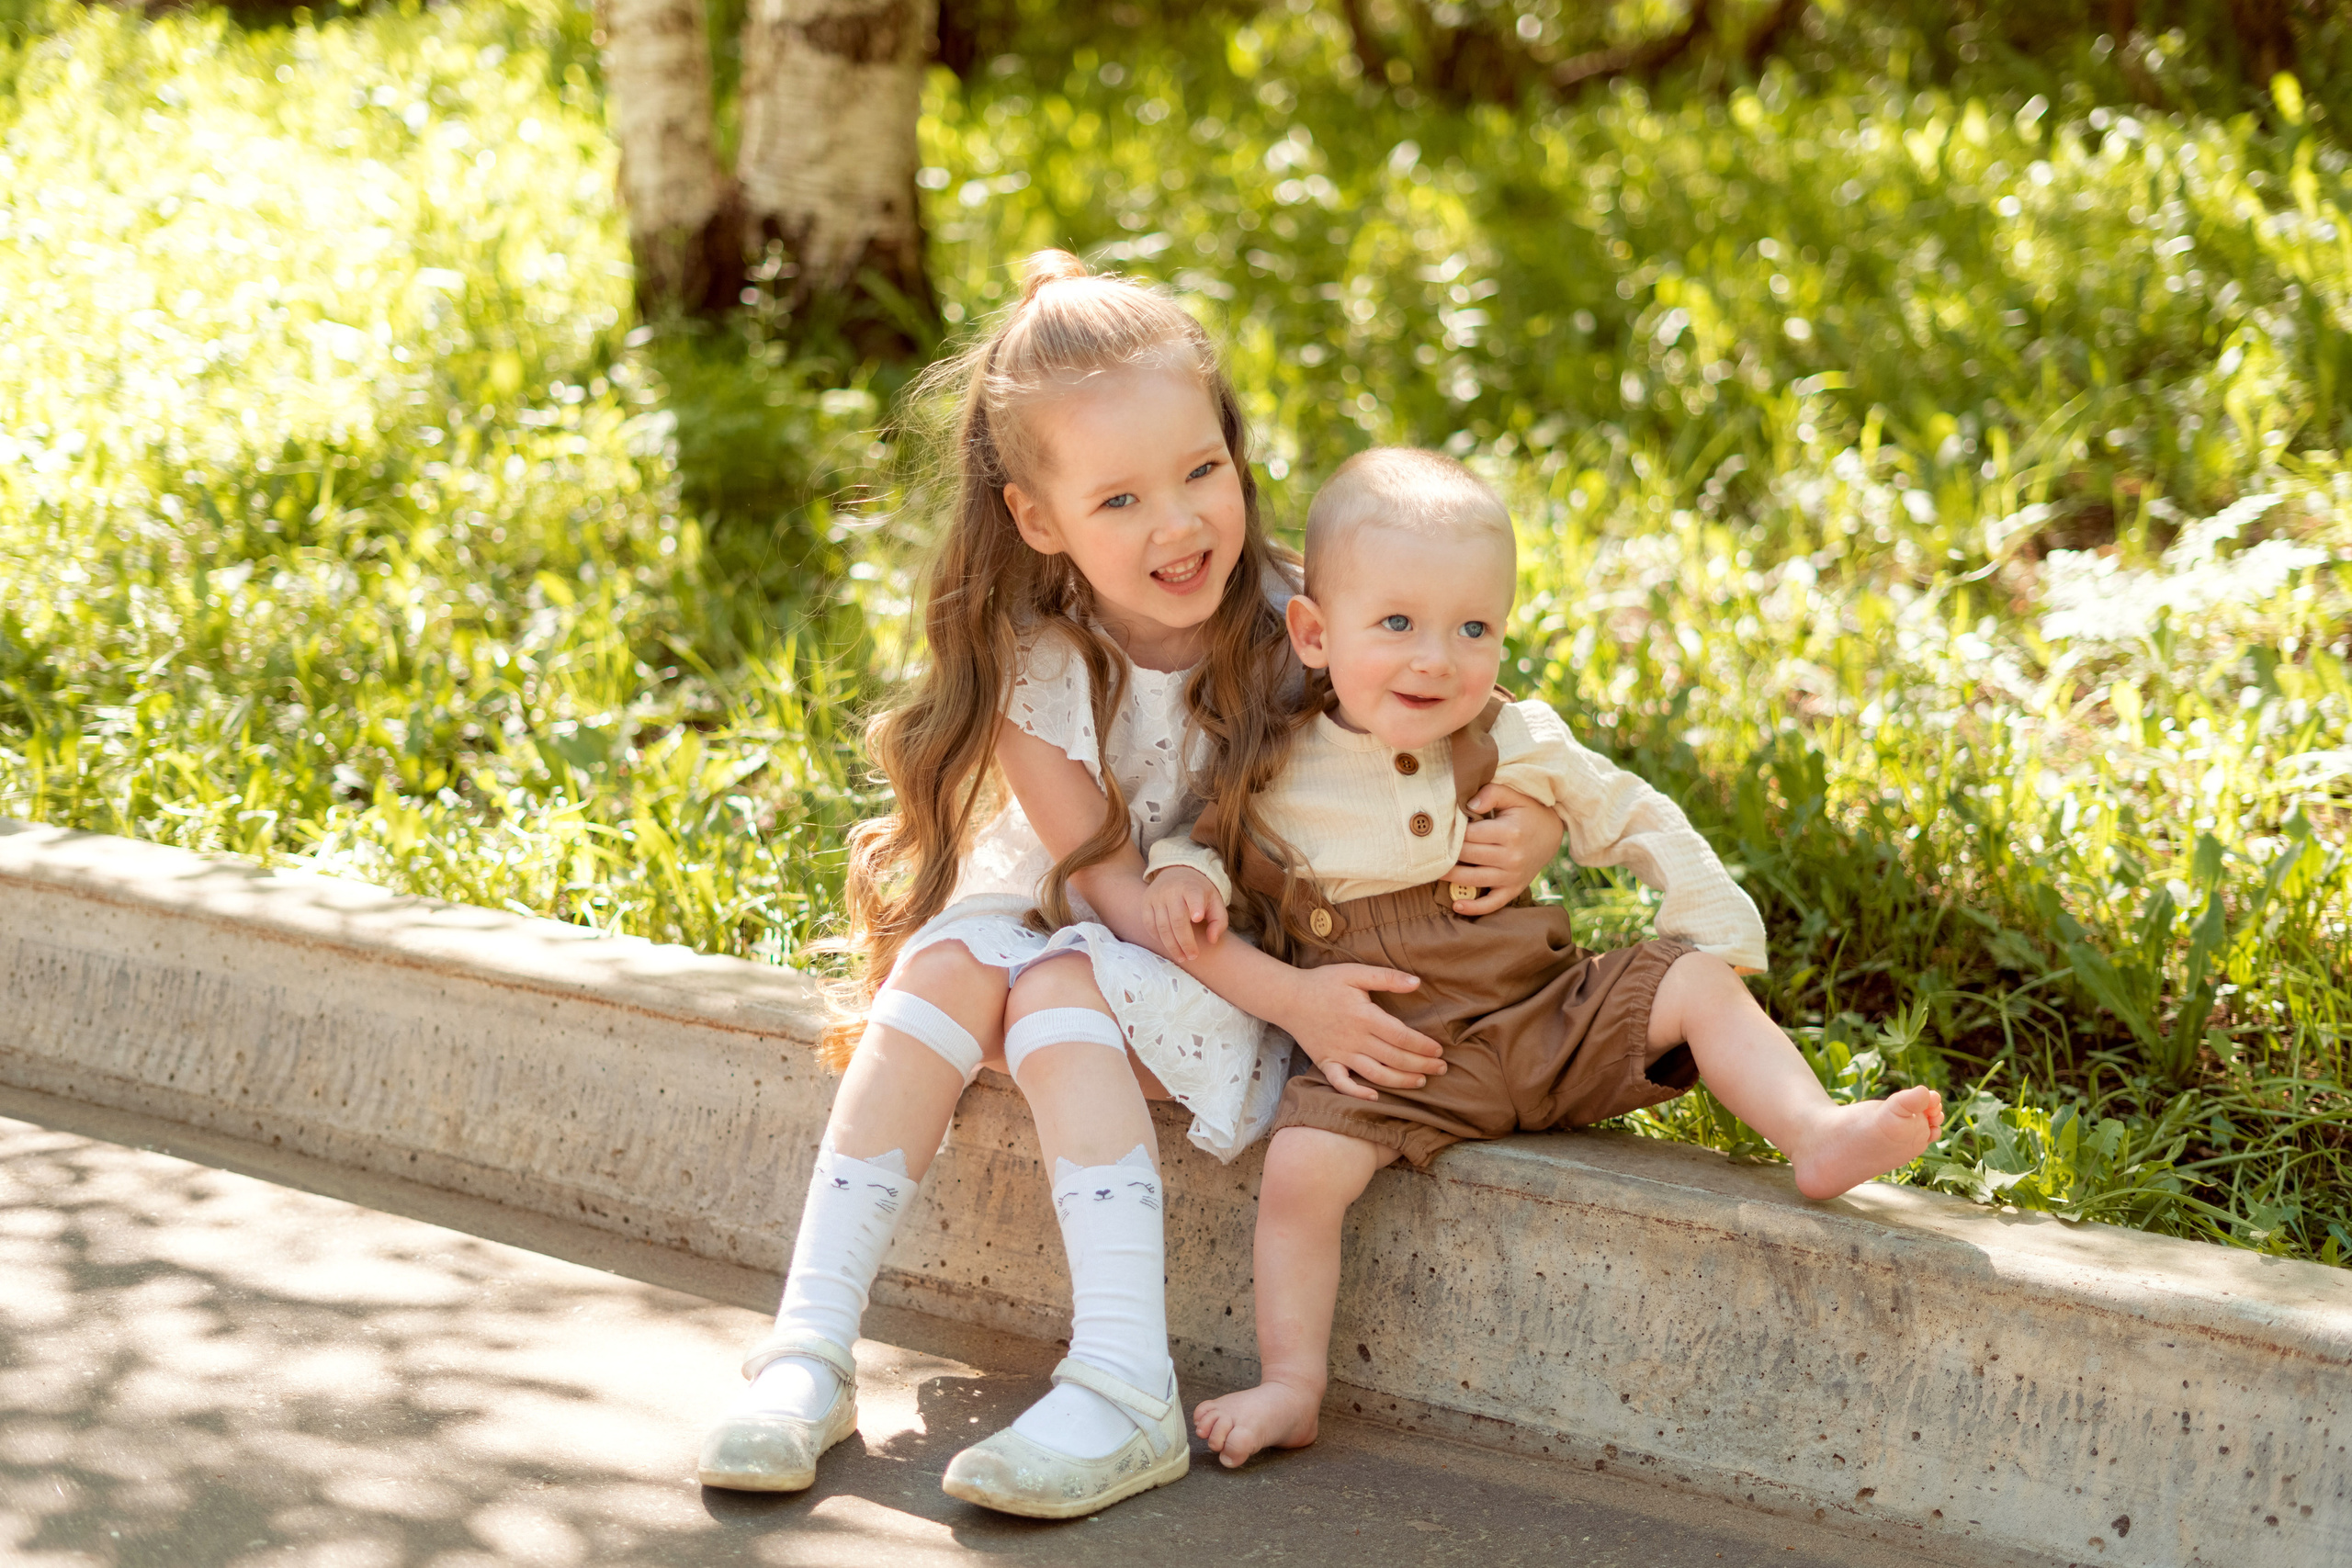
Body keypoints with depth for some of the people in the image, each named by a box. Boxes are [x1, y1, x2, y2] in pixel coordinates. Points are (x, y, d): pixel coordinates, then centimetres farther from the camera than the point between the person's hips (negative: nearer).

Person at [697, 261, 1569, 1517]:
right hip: (1090, 939, 2)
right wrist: (1292, 995, -29)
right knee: (953, 960, -27)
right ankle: (810, 1351, -28)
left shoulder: (1293, 625, -16)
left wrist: (1533, 822, -27)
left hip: (1263, 961, -2)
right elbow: (1111, 881, -18)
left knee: (1063, 984, -29)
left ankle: (1125, 1390, -39)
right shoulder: (1039, 665, -16)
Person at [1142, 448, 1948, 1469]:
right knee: (1302, 1166, -25)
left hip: (1543, 1020, 2)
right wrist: (1183, 871, -10)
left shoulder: (1516, 746, -1)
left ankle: (1817, 1136, -20)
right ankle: (1291, 1384, -14)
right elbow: (1206, 830, 13)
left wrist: (1716, 932, 1)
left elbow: (1634, 819, 10)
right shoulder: (1275, 769, -5)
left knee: (1696, 986, -13)